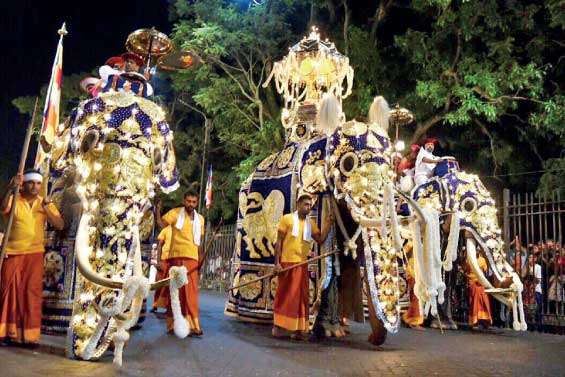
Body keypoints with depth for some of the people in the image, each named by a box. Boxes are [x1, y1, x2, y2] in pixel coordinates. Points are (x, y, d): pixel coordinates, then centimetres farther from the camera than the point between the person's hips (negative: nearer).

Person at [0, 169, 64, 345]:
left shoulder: (46, 203, 8)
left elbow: (60, 225, -1)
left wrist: (46, 209, -14)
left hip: (34, 253, 1)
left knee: (31, 292, 0)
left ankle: (29, 334, 4)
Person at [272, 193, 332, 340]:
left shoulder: (311, 223, 11)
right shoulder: (287, 219, -2)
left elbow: (320, 240, 2)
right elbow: (279, 242, -4)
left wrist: (327, 224, -6)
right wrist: (277, 263, -11)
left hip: (302, 265, 5)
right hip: (287, 263, -4)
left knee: (301, 297, 6)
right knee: (284, 296, 1)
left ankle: (298, 329, 14)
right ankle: (278, 326, 13)